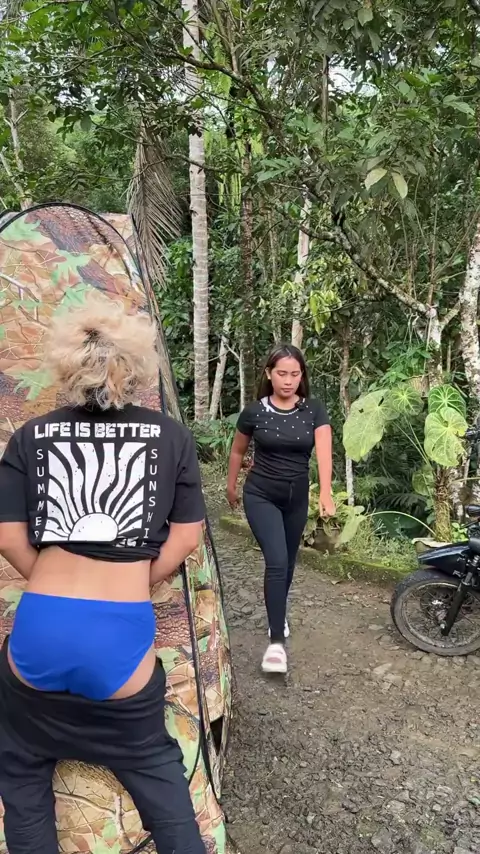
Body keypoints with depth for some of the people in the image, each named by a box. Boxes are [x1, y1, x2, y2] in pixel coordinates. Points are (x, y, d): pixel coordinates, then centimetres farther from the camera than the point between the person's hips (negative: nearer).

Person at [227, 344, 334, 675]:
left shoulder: (314, 410, -8)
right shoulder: (254, 411, -10)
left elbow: (323, 451, -22)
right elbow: (238, 451, 6)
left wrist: (326, 492, -37)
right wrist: (232, 485, 17)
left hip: (297, 497, 3)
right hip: (261, 496, -3)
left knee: (288, 563, 17)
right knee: (277, 561, -17)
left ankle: (279, 615, 43)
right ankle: (277, 641, -11)